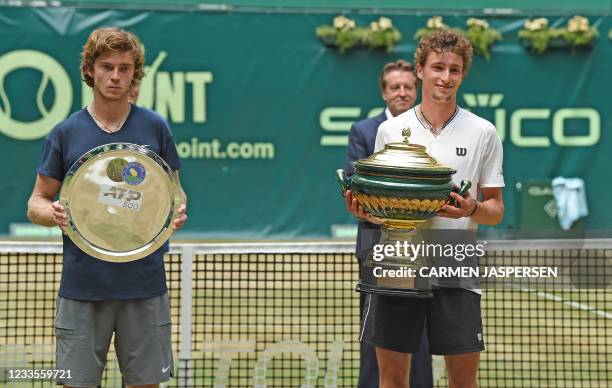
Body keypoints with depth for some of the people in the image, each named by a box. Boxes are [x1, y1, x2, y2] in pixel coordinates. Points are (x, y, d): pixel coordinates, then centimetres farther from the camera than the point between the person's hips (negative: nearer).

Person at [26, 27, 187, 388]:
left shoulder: (156, 128, 4)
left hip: (145, 284, 1)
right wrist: (54, 213, -16)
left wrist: (178, 211, -11)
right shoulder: (66, 133, 2)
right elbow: (36, 203, 7)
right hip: (82, 286, 0)